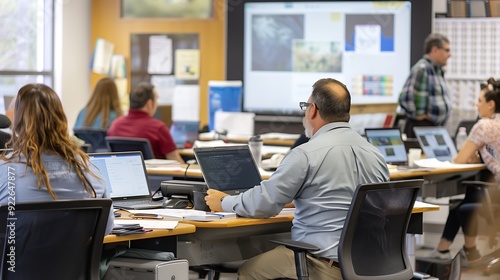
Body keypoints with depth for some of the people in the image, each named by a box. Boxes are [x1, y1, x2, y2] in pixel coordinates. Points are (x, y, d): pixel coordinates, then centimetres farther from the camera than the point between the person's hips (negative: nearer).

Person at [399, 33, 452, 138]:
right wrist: (417, 115, -12)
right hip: (422, 126, -9)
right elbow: (405, 98, -22)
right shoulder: (421, 69, -15)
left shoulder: (438, 70, 15)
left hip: (436, 126, 9)